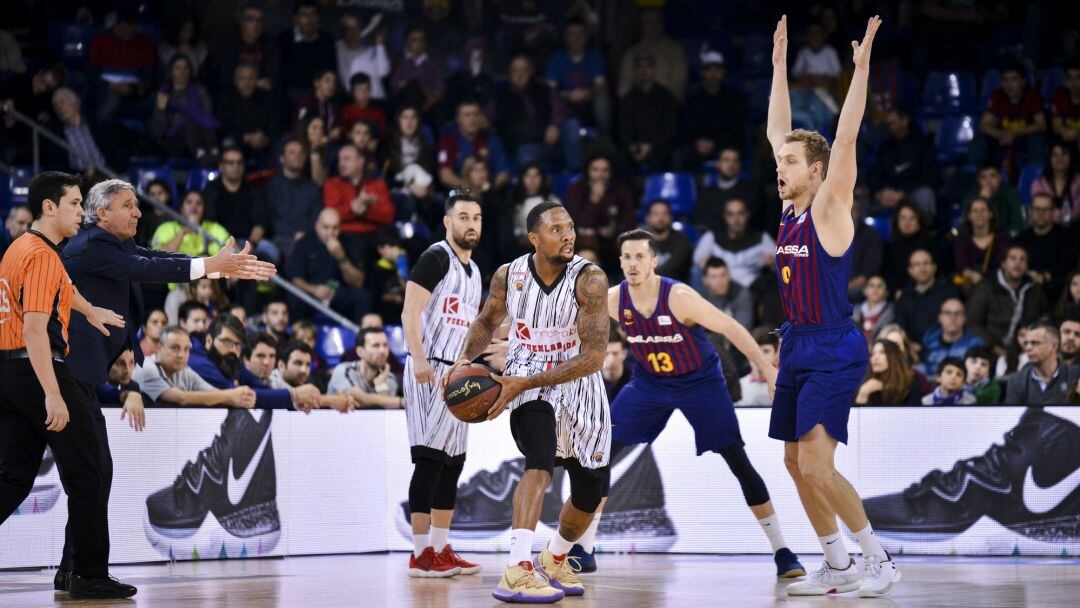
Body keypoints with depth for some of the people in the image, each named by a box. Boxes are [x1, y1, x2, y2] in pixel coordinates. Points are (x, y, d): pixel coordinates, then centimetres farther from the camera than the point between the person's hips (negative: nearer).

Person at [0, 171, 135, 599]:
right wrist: (53, 394, -26)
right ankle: (90, 575, 3)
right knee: (86, 473, 0)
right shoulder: (42, 255, -14)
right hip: (40, 370, -9)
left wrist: (90, 311, 48)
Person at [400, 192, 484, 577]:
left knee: (452, 462, 9)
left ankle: (440, 550, 14)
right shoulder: (436, 258, -7)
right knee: (429, 459, -11)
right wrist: (419, 358, -27)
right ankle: (420, 555, -10)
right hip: (430, 371, -9)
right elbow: (410, 313, -15)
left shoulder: (474, 271, 19)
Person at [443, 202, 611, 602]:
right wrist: (464, 359, -9)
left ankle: (555, 559, 42)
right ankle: (516, 573, -41)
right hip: (526, 381, -1)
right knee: (541, 458, -31)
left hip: (579, 385, 1)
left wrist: (527, 382, -31)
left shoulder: (589, 280, -22)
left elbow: (594, 356, -27)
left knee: (589, 494, 11)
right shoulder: (509, 275, -11)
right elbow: (487, 321, 11)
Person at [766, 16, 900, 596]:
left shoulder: (830, 208, -9)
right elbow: (777, 132, 16)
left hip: (833, 350, -9)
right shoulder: (790, 207, 10)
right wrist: (779, 64, 15)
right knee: (796, 463, 10)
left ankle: (878, 557, -4)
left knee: (817, 465, -15)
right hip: (797, 347, 9)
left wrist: (860, 69, -22)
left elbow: (845, 140, -20)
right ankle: (837, 566, 19)